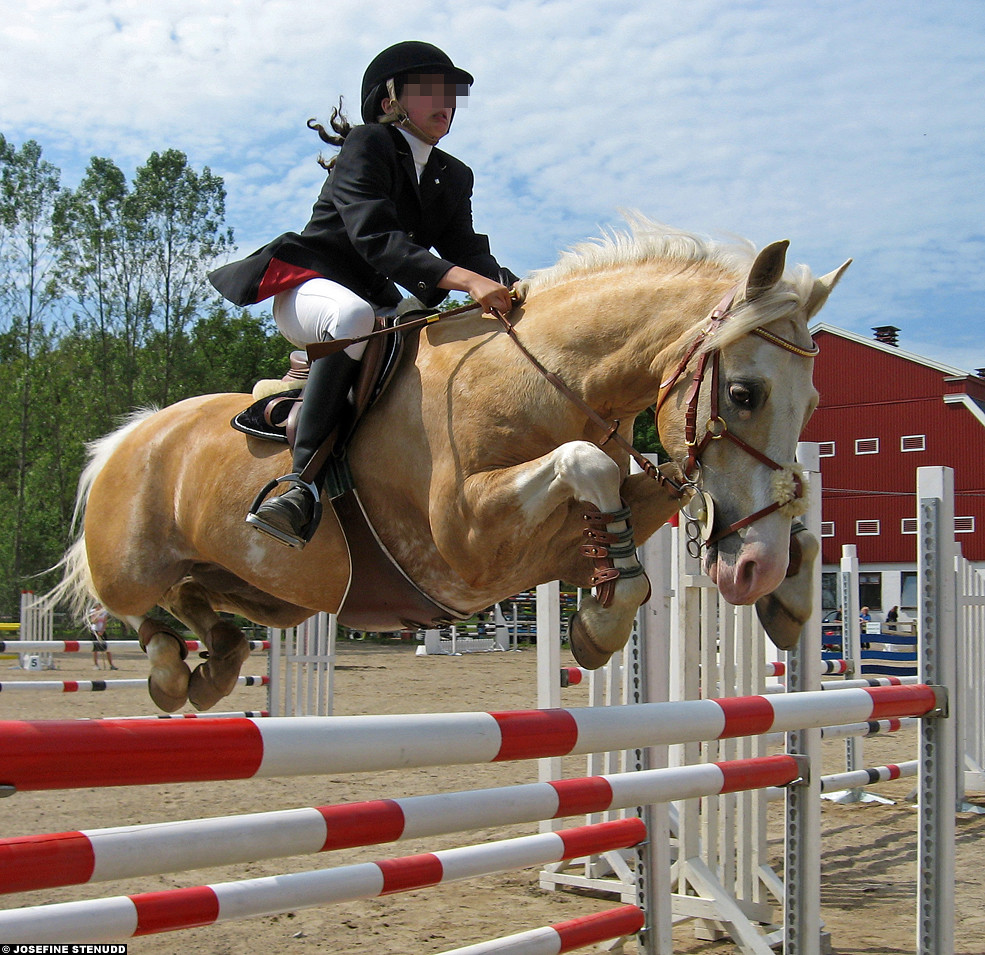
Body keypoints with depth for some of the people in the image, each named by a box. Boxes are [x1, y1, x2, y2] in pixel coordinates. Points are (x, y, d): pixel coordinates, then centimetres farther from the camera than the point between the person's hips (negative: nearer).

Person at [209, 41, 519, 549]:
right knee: (354, 315, -42)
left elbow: (467, 252, 6)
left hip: (382, 307, 8)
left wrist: (507, 290, -17)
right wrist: (465, 280, -35)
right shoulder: (368, 145, -8)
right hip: (309, 288, -7)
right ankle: (305, 482, -46)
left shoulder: (455, 177, 15)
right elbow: (375, 239, -23)